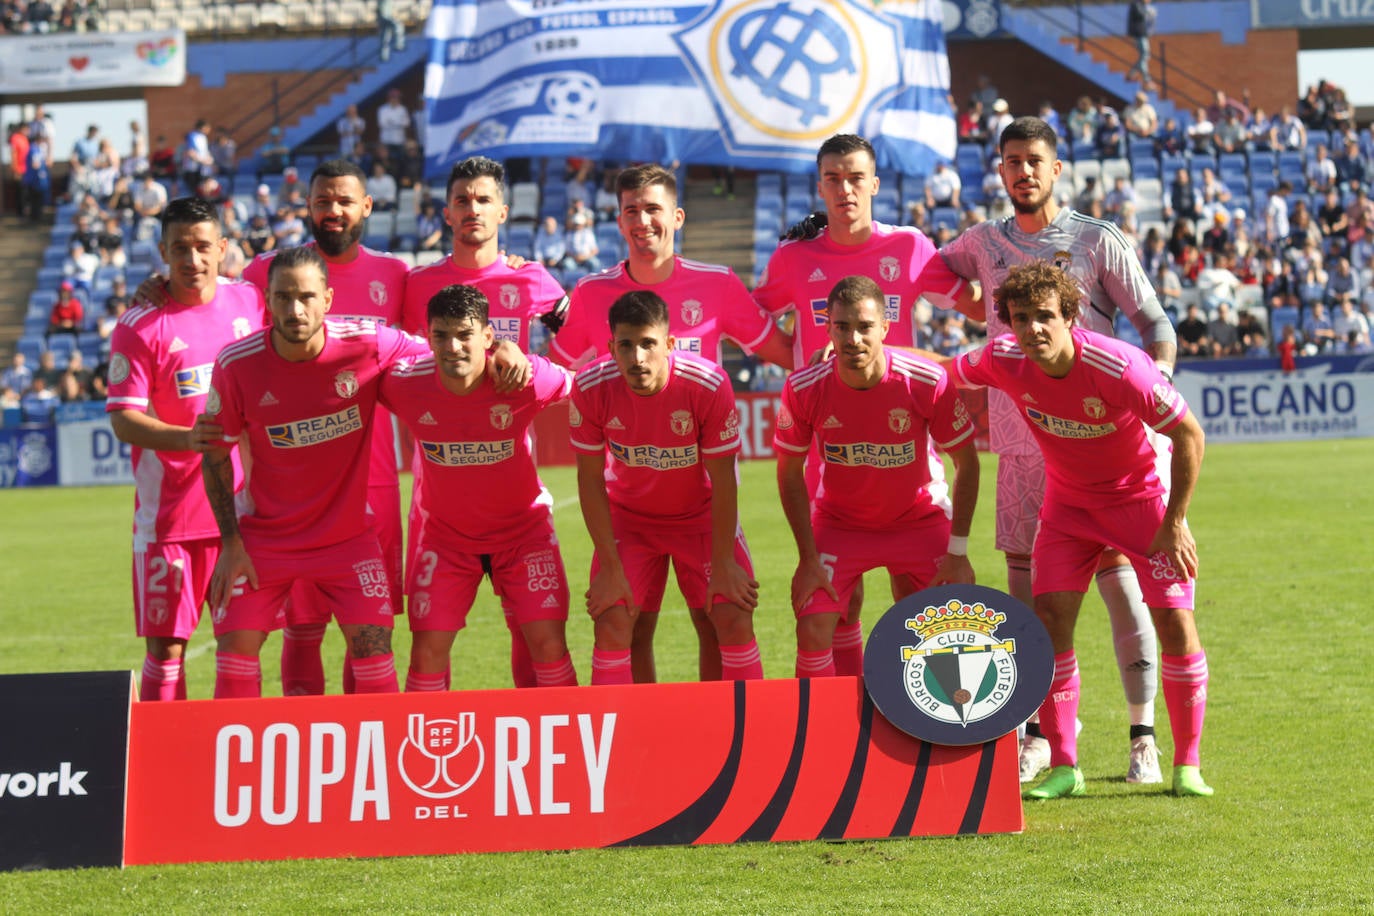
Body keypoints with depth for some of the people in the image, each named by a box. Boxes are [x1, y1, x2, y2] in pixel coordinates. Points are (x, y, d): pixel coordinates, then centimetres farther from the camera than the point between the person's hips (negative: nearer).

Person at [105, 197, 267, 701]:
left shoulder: (250, 301, 5)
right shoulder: (139, 326, -7)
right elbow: (123, 418, -13)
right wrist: (185, 439, -27)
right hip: (168, 513, -4)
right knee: (166, 646, -4)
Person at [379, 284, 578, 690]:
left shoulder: (525, 378, -22)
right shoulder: (404, 384, -19)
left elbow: (576, 386, -2)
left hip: (523, 525, -1)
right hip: (444, 532, 1)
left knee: (549, 642, -9)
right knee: (428, 649, -5)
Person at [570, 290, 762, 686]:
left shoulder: (708, 384, -29)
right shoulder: (591, 388, -24)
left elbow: (722, 480, -18)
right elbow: (591, 479, -13)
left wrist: (723, 564, -15)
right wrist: (610, 567, -13)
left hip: (701, 514, -1)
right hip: (628, 515, 1)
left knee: (735, 620, -10)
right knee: (612, 623, -12)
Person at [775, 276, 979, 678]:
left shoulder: (928, 382, -23)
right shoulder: (804, 389, -21)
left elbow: (967, 464, -10)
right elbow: (790, 473, -6)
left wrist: (958, 552, -11)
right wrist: (808, 558, -10)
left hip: (916, 521, 0)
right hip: (838, 522, 0)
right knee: (813, 631, -16)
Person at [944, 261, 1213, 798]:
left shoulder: (1117, 367, -31)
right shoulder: (1003, 360, -19)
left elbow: (1188, 435, -21)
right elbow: (947, 375, 5)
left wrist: (1173, 524, -19)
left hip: (1141, 495, -3)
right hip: (1067, 502, 3)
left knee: (1174, 622, -8)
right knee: (1050, 620, -10)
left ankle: (1187, 764, 7)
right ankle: (1063, 767, 0)